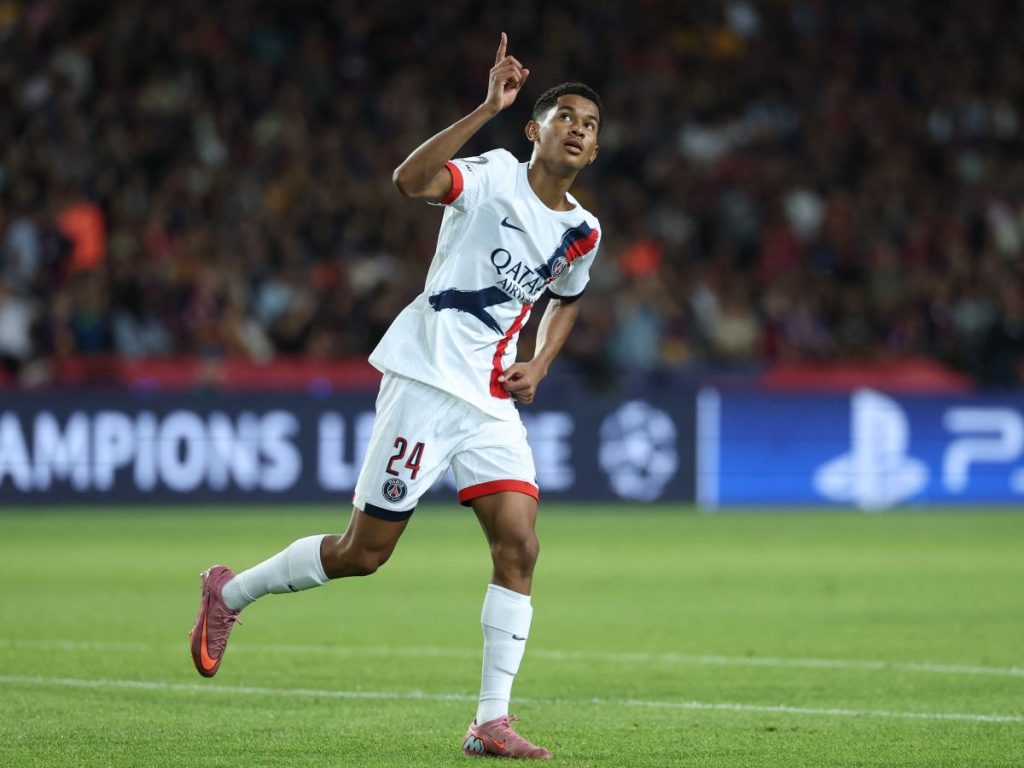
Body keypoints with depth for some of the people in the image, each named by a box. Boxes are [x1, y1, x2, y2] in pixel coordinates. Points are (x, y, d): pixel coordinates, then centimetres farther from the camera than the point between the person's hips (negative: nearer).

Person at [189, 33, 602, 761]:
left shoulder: (583, 231, 10)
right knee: (364, 551, -1)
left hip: (493, 402, 6)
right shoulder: (494, 176, -9)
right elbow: (411, 179, -31)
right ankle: (229, 594, 24)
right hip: (426, 380, -6)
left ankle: (491, 723, -7)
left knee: (519, 546, -10)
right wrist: (488, 108, -37)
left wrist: (538, 366, 12)